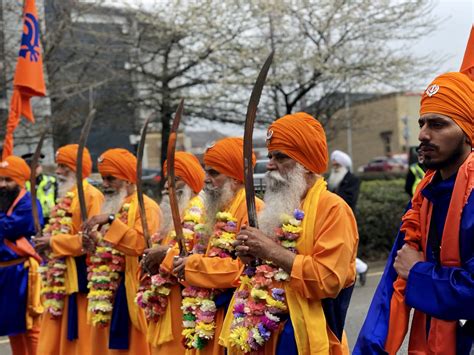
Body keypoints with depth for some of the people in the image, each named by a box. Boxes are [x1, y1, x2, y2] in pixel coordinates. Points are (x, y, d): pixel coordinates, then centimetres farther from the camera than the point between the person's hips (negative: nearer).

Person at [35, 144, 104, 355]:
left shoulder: (91, 196, -13)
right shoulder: (66, 196, 17)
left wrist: (53, 242, -16)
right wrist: (46, 241, 4)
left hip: (79, 278, -10)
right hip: (60, 277, 10)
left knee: (79, 338, -1)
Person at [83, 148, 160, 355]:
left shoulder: (146, 207, -10)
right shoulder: (111, 206, 17)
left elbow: (141, 245, -26)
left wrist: (111, 221, -28)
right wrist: (94, 241, 2)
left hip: (130, 292, -8)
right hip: (108, 291, 8)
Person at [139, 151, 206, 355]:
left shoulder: (196, 210, -10)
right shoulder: (175, 210, 18)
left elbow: (200, 253, -22)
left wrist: (164, 254, -16)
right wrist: (153, 258, 2)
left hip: (183, 295, -9)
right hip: (166, 295, 9)